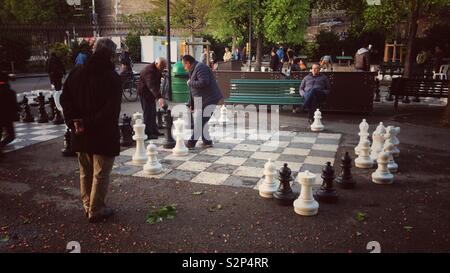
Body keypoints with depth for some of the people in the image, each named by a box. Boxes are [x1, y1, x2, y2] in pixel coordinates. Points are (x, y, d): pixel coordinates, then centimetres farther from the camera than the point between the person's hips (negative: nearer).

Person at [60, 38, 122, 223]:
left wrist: (74, 121, -6)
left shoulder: (76, 73, 4)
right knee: (101, 174, 6)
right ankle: (96, 211, 15)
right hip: (104, 135, -6)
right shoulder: (112, 77, -14)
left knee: (85, 173, 19)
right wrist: (91, 124, -17)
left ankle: (88, 206, 30)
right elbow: (111, 110, -22)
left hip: (81, 134, 6)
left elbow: (65, 99, 1)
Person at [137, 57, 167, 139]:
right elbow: (152, 86, -44)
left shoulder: (157, 70, 4)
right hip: (144, 93, -10)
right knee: (148, 113, -10)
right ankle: (147, 134, -6)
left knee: (153, 113, 16)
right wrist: (159, 97, -56)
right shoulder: (149, 71, -29)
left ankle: (154, 131, 27)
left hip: (151, 93, 10)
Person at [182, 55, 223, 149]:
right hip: (201, 101, 10)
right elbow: (192, 90, 22)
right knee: (202, 121, 13)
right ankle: (207, 142, 22)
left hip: (209, 99, -10)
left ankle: (192, 143, -3)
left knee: (199, 122, -7)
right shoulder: (193, 70, 20)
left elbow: (204, 82, -28)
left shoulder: (200, 68, -13)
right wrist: (191, 104, 20)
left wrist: (191, 83, -13)